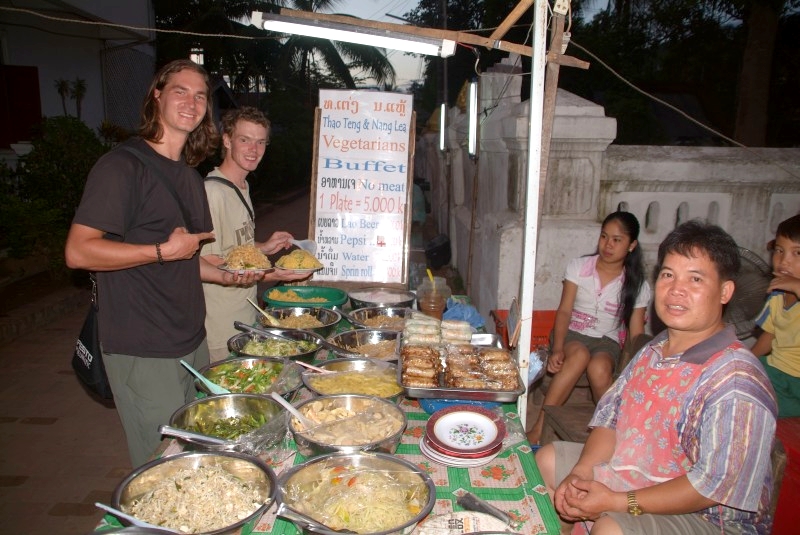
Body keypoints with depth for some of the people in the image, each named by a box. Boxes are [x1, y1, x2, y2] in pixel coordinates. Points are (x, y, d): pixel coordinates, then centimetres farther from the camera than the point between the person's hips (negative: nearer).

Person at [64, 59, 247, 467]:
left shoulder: (189, 175, 14)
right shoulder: (123, 166, -13)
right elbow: (78, 252, -20)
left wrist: (227, 276, 5)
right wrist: (164, 251, -18)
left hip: (192, 342, 8)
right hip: (142, 352, -8)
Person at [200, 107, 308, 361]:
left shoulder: (242, 188, 11)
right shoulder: (212, 192, -19)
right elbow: (207, 264, -21)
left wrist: (264, 247, 7)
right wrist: (268, 275, -27)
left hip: (248, 318, 9)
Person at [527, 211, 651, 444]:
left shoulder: (638, 286, 1)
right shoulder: (579, 267, -1)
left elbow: (636, 333, 1)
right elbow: (564, 311, -7)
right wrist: (557, 350, -22)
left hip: (607, 340, 1)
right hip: (571, 333, 0)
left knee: (599, 368, -35)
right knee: (579, 354, -36)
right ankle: (538, 428, -32)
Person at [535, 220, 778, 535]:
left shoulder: (735, 382, -26)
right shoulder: (653, 351, 2)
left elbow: (714, 486, -28)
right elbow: (610, 417, 5)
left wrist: (617, 502, -25)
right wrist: (581, 472, -11)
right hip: (633, 478, 8)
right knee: (547, 458, 14)